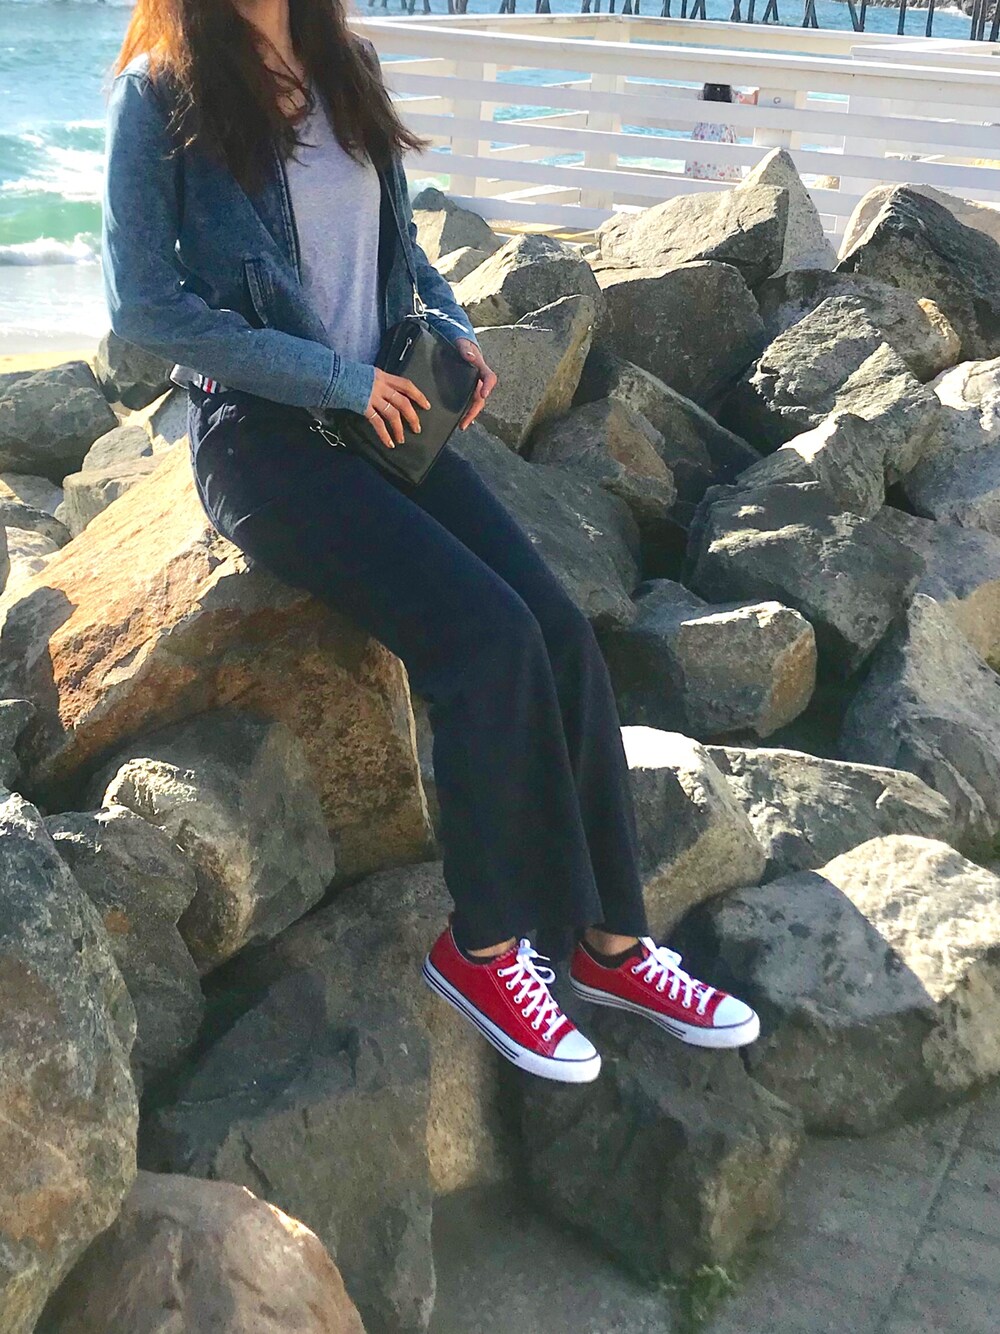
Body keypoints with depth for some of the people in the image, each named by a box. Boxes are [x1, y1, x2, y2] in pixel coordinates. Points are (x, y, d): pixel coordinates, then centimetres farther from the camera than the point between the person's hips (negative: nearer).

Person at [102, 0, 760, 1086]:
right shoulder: (159, 96, -4)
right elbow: (142, 305, -12)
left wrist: (451, 328, 3)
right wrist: (335, 376, -16)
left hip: (381, 415, 6)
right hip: (261, 435, -6)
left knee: (562, 634, -13)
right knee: (488, 637, -24)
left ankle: (610, 938, -1)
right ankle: (480, 946, -6)